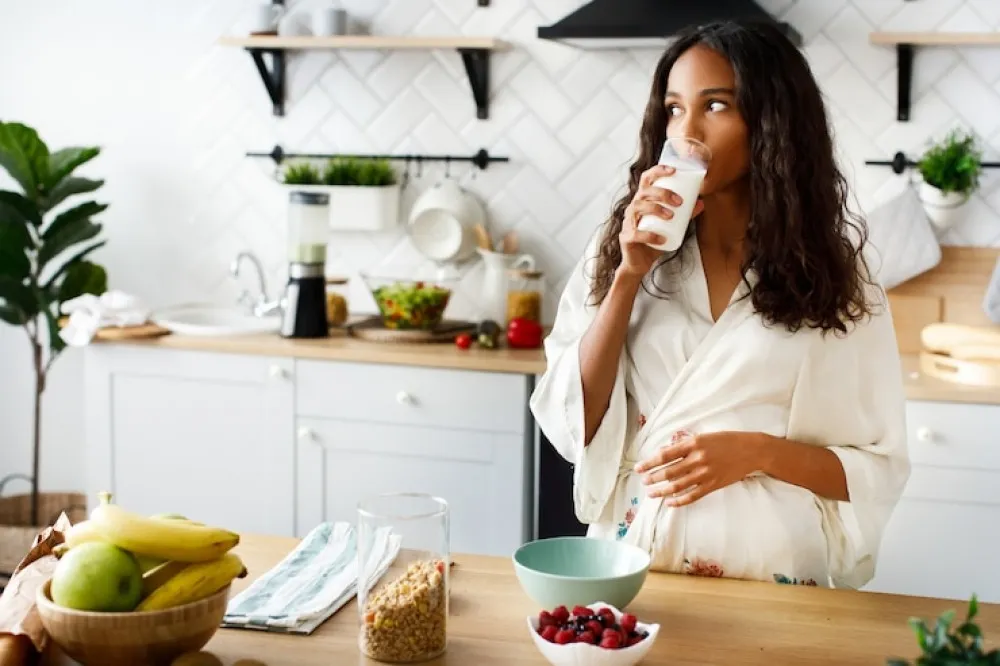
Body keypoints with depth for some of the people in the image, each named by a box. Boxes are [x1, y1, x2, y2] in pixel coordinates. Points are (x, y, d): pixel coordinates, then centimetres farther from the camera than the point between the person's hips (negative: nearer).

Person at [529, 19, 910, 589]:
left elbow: (881, 471, 1)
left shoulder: (836, 279, 1)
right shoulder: (621, 250, 4)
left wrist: (757, 452, -14)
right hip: (631, 568, 1)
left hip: (772, 578, -1)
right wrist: (628, 277, -10)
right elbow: (570, 425, -4)